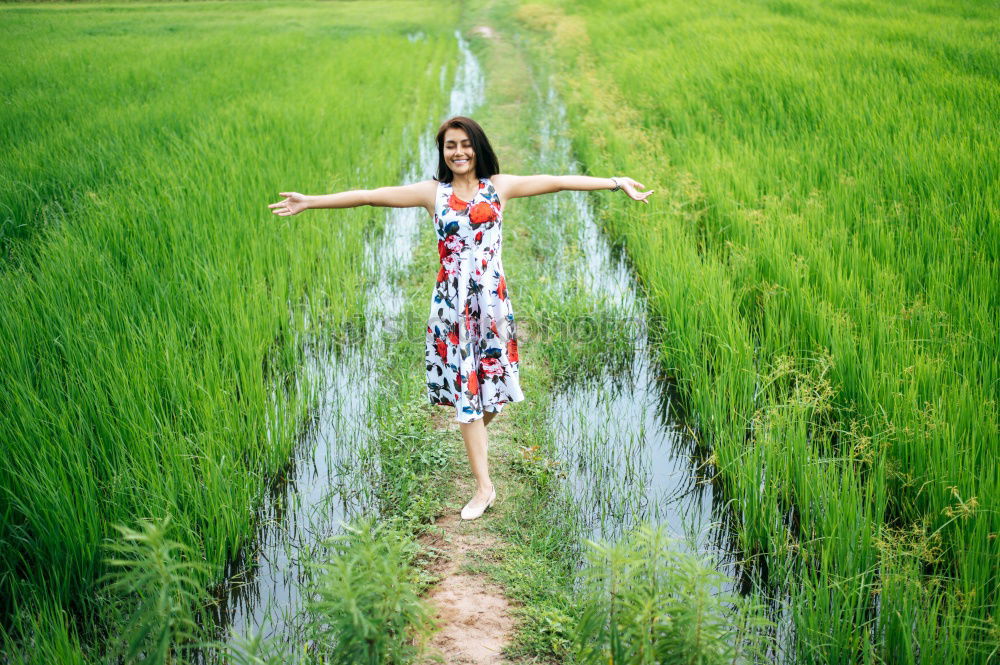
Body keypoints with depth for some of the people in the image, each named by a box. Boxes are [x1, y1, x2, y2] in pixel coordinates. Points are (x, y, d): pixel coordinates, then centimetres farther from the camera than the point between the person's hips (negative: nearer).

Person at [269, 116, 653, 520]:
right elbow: (370, 196, 1)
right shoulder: (432, 192, 3)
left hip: (491, 295, 0)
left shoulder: (499, 186, 3)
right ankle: (483, 486, 9)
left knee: (487, 377, 5)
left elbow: (556, 182, -1)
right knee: (464, 386, 2)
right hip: (452, 299, 0)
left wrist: (616, 183, -3)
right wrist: (310, 202, 0)